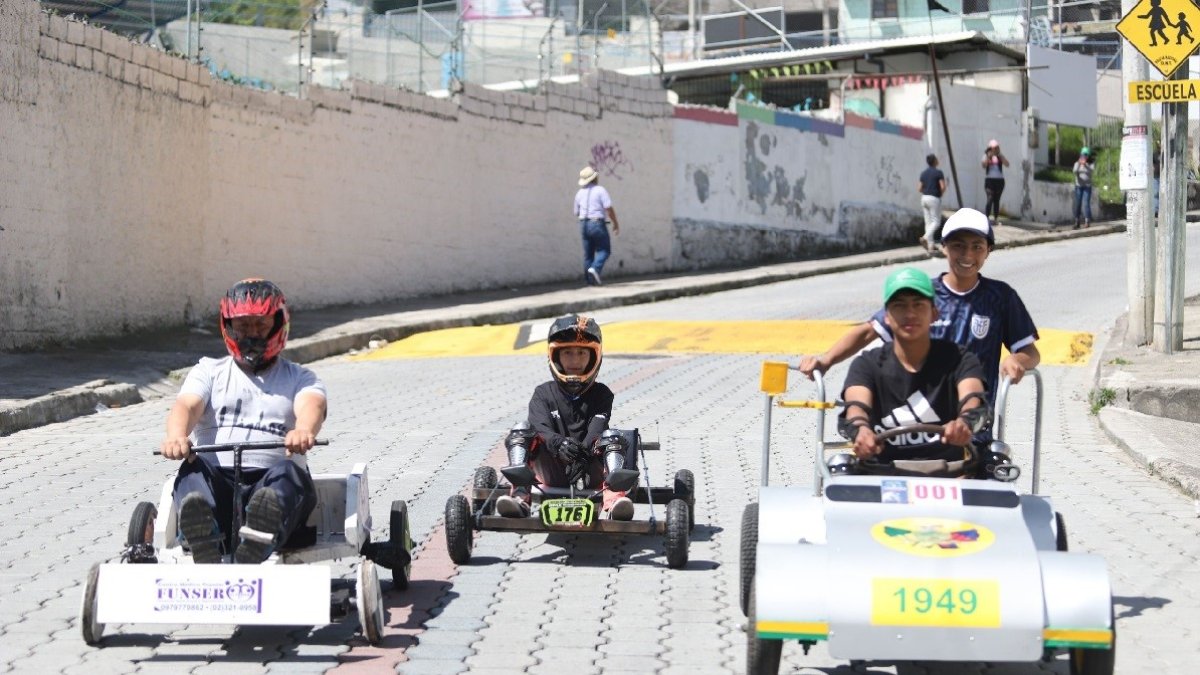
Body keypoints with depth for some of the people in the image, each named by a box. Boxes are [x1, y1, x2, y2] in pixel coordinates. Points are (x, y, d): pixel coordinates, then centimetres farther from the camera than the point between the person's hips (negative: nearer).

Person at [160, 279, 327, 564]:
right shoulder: (209, 371, 23)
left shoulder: (298, 378, 20)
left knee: (288, 472, -34)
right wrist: (176, 436, -25)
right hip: (214, 479, 1)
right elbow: (187, 405, 1)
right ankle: (206, 557, -64)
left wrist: (304, 431, -31)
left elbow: (312, 405, -4)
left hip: (270, 480, -1)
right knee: (194, 468, -32)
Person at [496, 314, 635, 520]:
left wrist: (583, 451, -29)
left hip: (590, 472, 0)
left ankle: (614, 497, -54)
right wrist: (558, 443, -31)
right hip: (553, 471, 0)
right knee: (521, 431, -19)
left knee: (612, 437, -26)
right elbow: (541, 428, -7)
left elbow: (596, 432, -7)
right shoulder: (543, 394, 13)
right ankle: (520, 496, -42)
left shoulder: (601, 395, 12)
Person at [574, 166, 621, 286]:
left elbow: (577, 213, 15)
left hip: (584, 224, 5)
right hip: (598, 224, -5)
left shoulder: (580, 193, 9)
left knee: (588, 253, 11)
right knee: (604, 250, 5)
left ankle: (590, 280, 9)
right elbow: (609, 208, -14)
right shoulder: (600, 190, -7)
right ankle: (596, 269, -18)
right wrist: (616, 224, -6)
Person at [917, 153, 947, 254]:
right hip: (934, 198, -6)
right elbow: (943, 187, -15)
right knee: (936, 221, -2)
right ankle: (926, 237, -25)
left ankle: (930, 245, 8)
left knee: (928, 222, 8)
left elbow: (919, 188, 7)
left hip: (924, 198, 6)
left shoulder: (923, 173, 9)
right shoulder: (938, 172, -8)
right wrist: (940, 194, 5)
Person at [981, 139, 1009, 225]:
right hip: (990, 180, -3)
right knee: (990, 199, -14)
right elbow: (984, 165, -12)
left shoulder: (1000, 156, 7)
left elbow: (1007, 164, -6)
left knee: (996, 200, 7)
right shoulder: (987, 155, 2)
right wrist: (989, 156, -20)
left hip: (1000, 180, 3)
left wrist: (1000, 155, -13)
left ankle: (996, 219, 12)